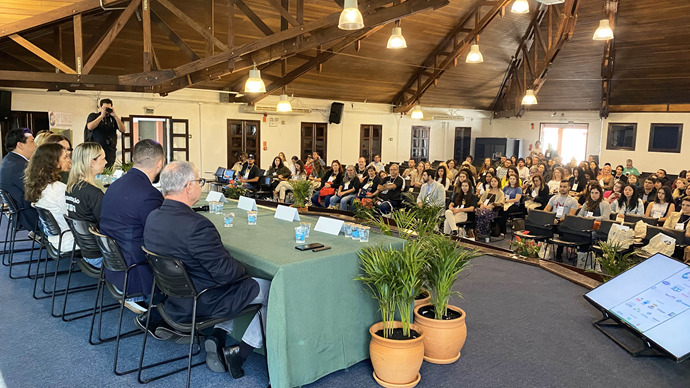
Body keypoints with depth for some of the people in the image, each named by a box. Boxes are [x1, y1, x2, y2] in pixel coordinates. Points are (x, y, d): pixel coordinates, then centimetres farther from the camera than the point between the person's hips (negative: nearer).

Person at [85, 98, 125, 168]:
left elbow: (122, 130, 0)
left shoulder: (113, 118, 14)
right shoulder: (93, 116, 9)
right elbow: (90, 127, -11)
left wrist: (115, 116, -8)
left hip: (110, 150, 2)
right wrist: (102, 116, -9)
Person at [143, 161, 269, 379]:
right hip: (202, 302, -9)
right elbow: (226, 273, -27)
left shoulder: (153, 217, -4)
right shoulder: (196, 225, -32)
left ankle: (217, 337, 17)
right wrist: (242, 269, -3)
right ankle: (238, 354, 8)